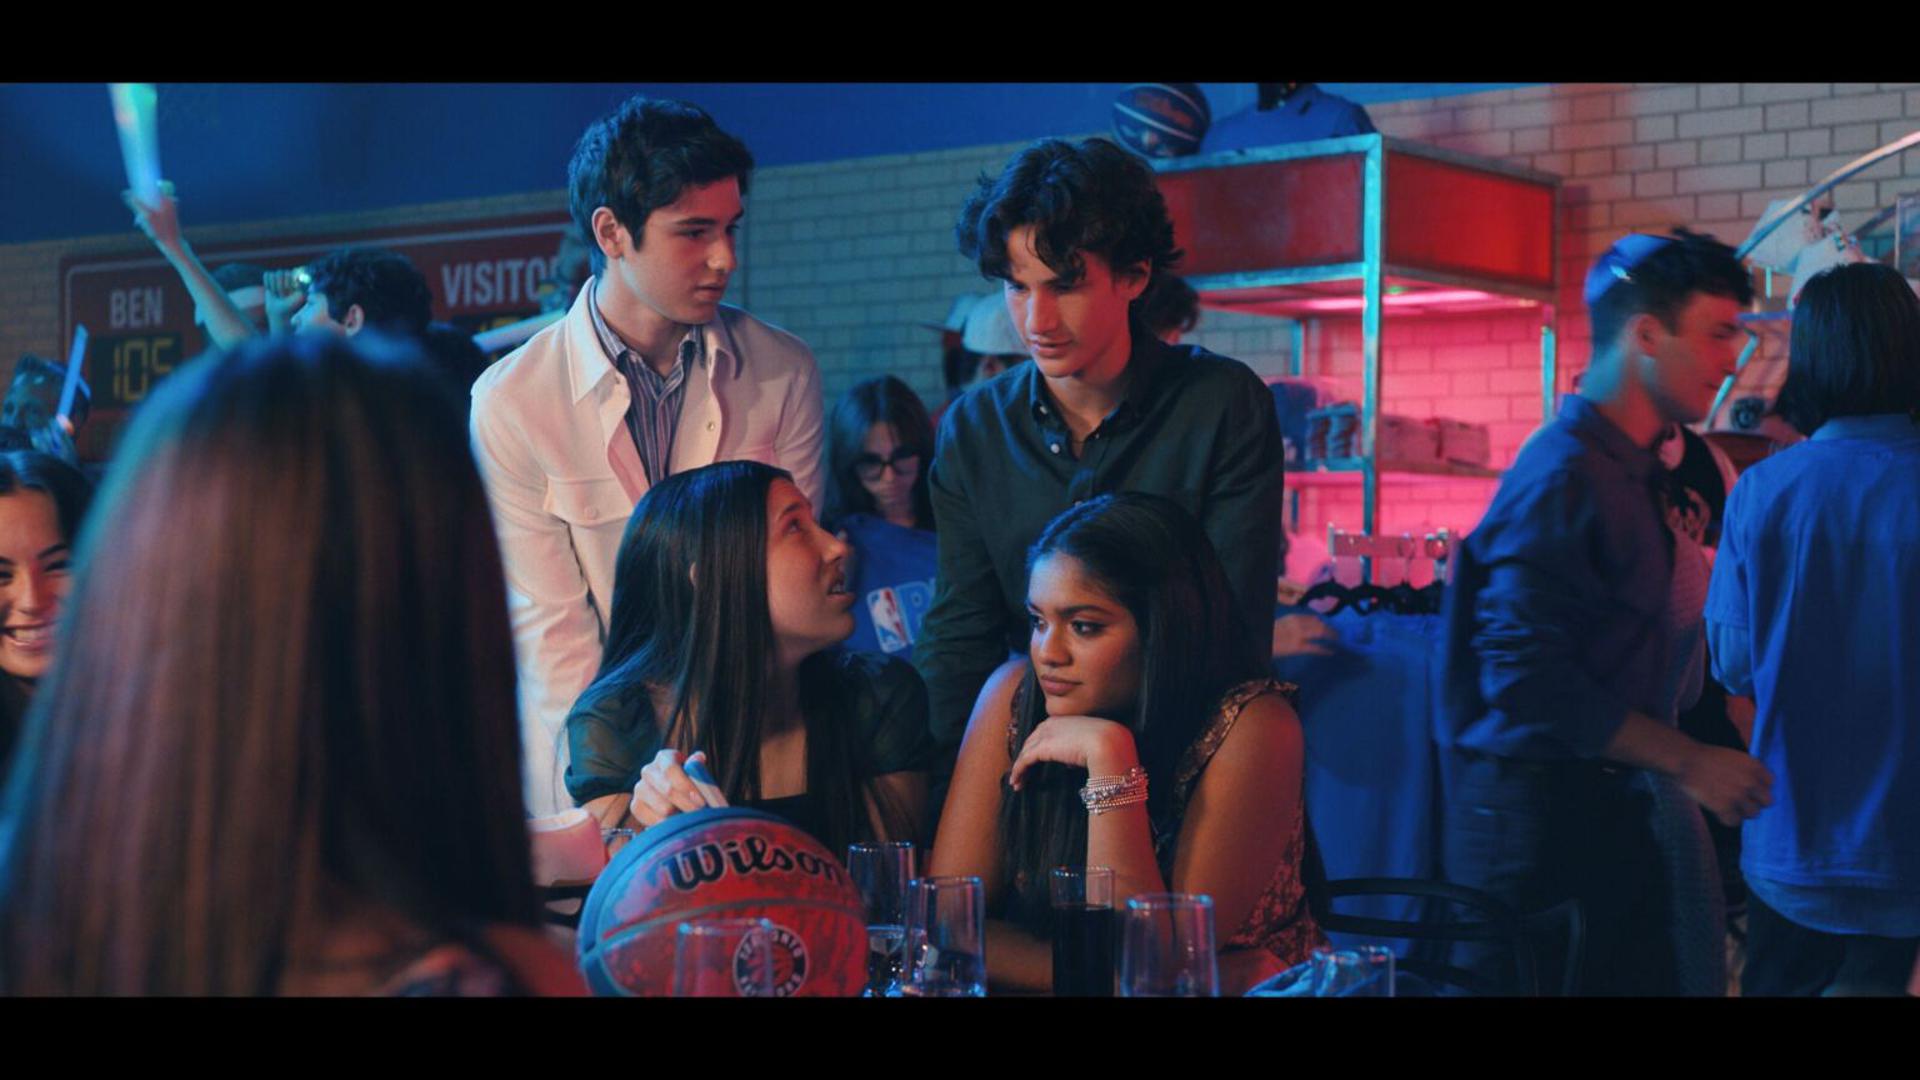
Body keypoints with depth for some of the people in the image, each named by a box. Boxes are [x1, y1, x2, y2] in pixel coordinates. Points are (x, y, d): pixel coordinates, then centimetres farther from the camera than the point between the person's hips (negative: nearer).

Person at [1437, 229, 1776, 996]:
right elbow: (1528, 677, -22)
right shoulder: (1565, 473, -15)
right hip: (1540, 813, -9)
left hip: (1610, 811, 9)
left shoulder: (1638, 473, 14)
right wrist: (1688, 762, -17)